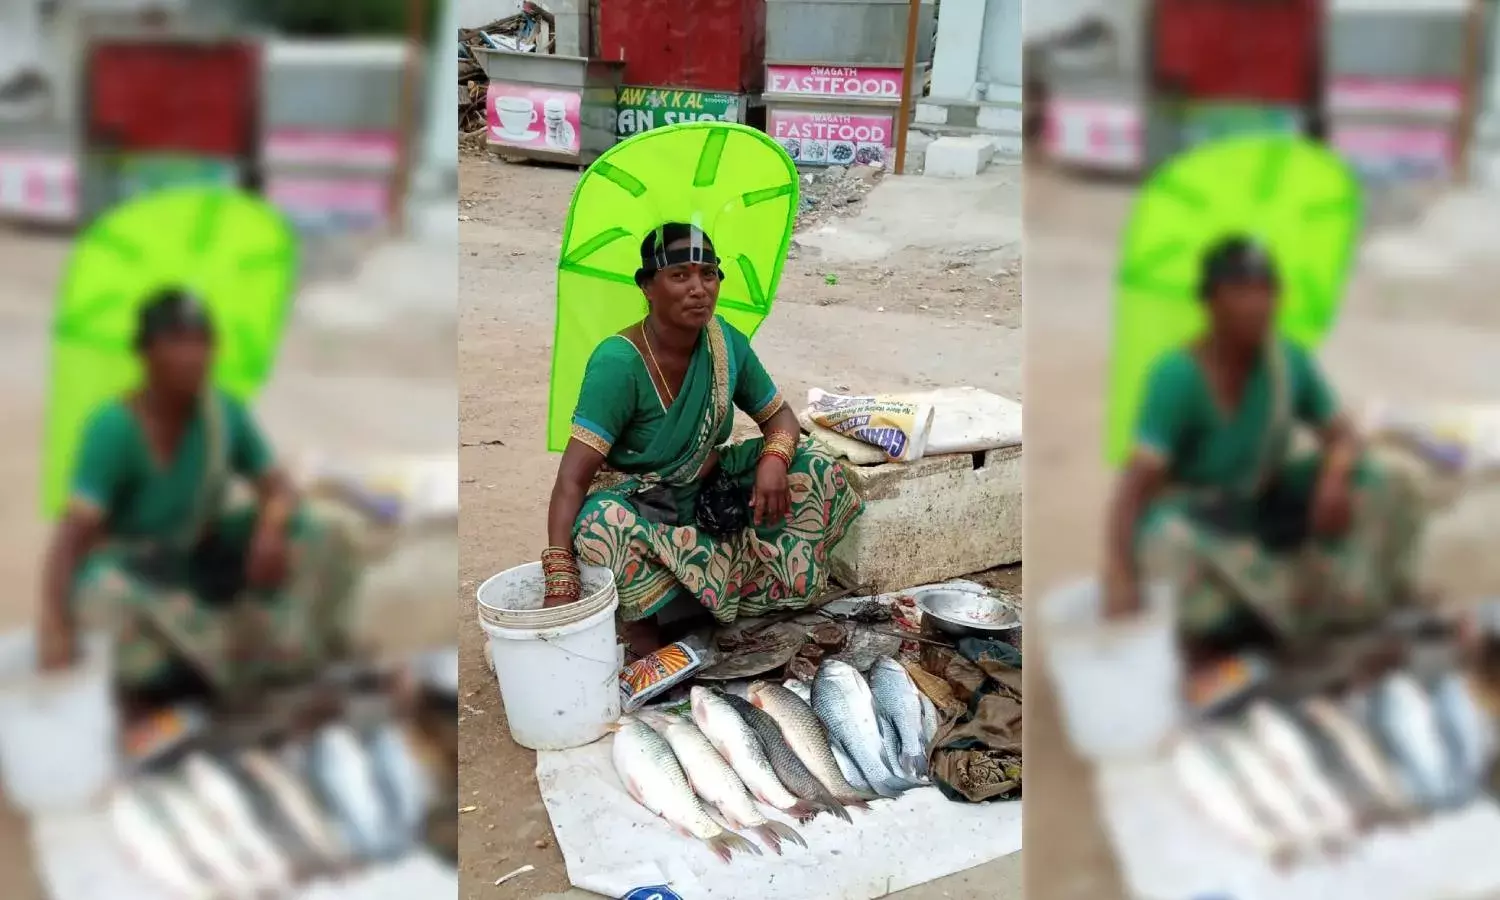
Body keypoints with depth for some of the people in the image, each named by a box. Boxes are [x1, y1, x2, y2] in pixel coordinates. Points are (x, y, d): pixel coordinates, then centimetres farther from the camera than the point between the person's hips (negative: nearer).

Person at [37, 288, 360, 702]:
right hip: (131, 569, -4)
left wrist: (272, 528, -29)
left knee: (323, 540, -15)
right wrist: (55, 629, -42)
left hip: (201, 558, 4)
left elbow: (278, 488, -4)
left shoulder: (225, 413, -10)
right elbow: (72, 535, -29)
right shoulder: (113, 428, -23)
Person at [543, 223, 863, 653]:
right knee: (602, 523, -38)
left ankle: (753, 594, -6)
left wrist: (774, 460, -22)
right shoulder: (618, 362, -25)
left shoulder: (728, 343, -8)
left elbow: (779, 416, 4)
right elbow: (572, 479, -30)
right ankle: (643, 621, -13)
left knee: (815, 469, -10)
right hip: (641, 512, -5)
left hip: (711, 496, 5)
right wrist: (560, 585, -41)